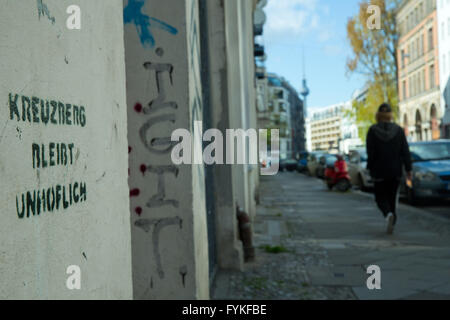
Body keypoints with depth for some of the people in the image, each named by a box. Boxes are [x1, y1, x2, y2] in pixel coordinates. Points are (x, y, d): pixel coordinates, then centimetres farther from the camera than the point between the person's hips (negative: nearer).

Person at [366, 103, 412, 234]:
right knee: (392, 197, 15)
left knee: (381, 197, 8)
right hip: (395, 170, 2)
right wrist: (408, 169, 2)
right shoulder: (398, 130, -2)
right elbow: (405, 151, -2)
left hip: (379, 171, -2)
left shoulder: (373, 130, -8)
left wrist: (370, 168, 1)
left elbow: (370, 152, -9)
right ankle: (392, 224, 15)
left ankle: (388, 214, -20)